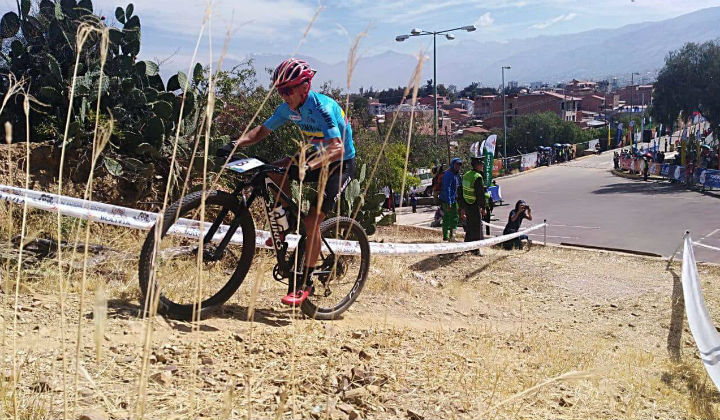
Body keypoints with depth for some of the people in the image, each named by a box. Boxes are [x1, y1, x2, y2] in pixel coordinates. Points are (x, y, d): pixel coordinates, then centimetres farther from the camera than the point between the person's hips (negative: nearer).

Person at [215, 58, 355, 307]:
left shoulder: (322, 108, -28)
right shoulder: (289, 108, -6)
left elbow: (337, 148, -40)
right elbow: (263, 130, 2)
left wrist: (307, 166, -54)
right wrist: (236, 144, -16)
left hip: (341, 164, -8)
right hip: (318, 157, 8)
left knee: (312, 221, -17)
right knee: (274, 171, -11)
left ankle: (305, 282, -5)